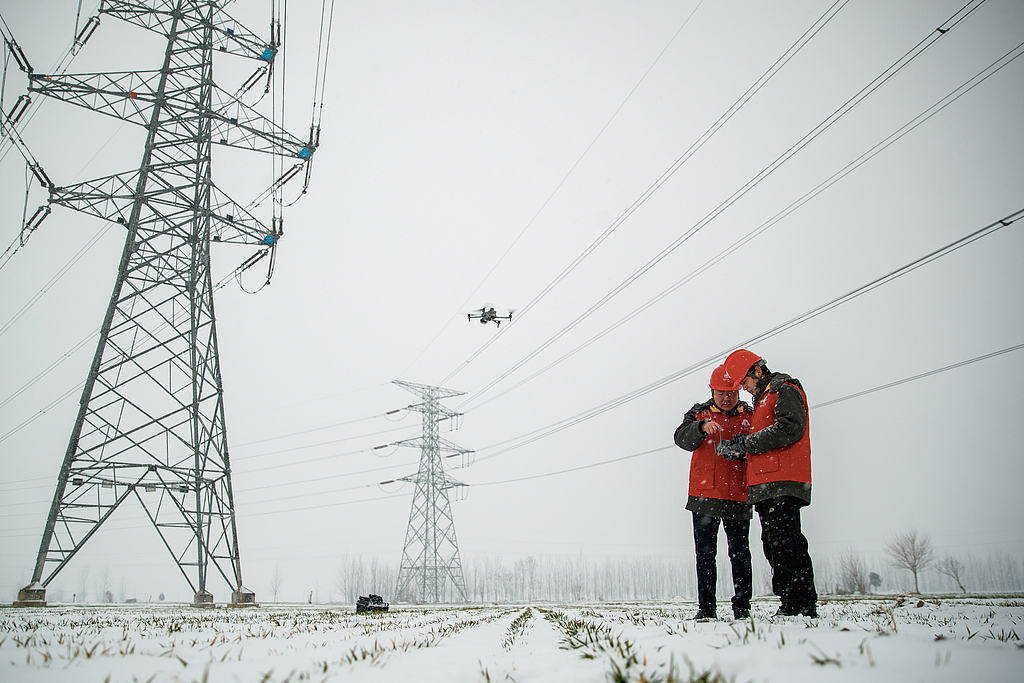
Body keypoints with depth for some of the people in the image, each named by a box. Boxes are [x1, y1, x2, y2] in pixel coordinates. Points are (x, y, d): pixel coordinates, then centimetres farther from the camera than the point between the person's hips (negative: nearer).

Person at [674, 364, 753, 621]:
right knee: (705, 553, 2)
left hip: (738, 496, 0)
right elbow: (682, 439, -2)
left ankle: (742, 608, 11)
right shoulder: (699, 413, 12)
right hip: (705, 494, 0)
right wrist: (701, 427, -20)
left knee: (740, 553, 3)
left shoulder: (750, 416, 13)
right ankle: (706, 607, 7)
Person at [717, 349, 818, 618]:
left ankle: (804, 604, -8)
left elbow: (789, 429, -17)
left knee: (785, 543, -12)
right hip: (764, 486, 10)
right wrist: (738, 450, 7)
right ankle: (789, 605, 9)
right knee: (772, 545, 6)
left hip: (784, 484, -10)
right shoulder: (762, 400, 29)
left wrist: (746, 443, -13)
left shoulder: (786, 390, 0)